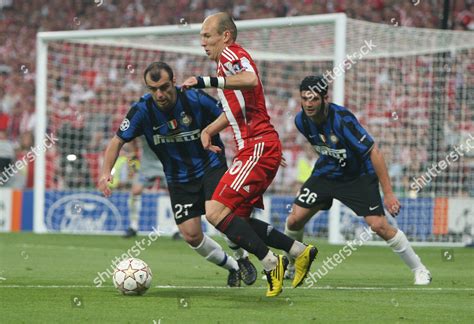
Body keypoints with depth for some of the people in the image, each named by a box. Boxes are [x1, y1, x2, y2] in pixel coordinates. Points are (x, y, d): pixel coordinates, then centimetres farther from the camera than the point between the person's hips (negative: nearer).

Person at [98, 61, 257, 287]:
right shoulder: (142, 110, -15)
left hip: (210, 165, -3)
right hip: (178, 179, 3)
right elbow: (118, 141, -6)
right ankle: (232, 266, 22)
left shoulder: (195, 99, -19)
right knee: (191, 235, -5)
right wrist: (106, 173, -19)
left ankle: (243, 259, 1)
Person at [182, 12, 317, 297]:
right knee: (238, 220, 12)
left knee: (216, 212, -17)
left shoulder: (231, 54, -9)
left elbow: (251, 80, -34)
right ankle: (300, 251, 14)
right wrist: (207, 131, 23)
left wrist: (207, 81, -36)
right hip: (256, 148, 11)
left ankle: (271, 263, -13)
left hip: (259, 147, -11)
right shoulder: (227, 61, 22)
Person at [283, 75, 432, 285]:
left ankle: (420, 270, 0)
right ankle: (287, 267, 18)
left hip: (359, 176, -5)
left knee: (379, 226, -16)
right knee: (295, 220, -8)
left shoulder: (342, 119, -30)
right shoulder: (301, 121, -11)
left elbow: (373, 152, -28)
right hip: (326, 173, 5)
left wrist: (388, 194, -29)